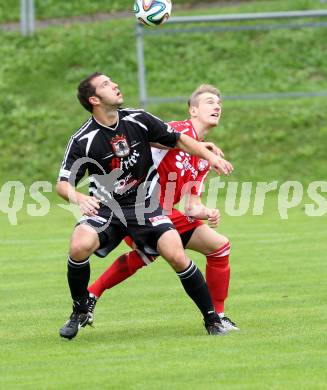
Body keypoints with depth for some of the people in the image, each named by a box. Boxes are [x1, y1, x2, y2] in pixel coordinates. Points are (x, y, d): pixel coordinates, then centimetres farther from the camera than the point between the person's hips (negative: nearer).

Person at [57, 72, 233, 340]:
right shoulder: (83, 141, -12)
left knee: (177, 256, -17)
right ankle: (80, 312, -3)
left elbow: (178, 140, 7)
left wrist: (211, 156, -6)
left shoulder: (138, 120, -5)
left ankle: (212, 318, 0)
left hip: (145, 206, 1)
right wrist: (78, 198, -35)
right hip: (105, 207, -1)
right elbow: (63, 183, -12)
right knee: (79, 247, -28)